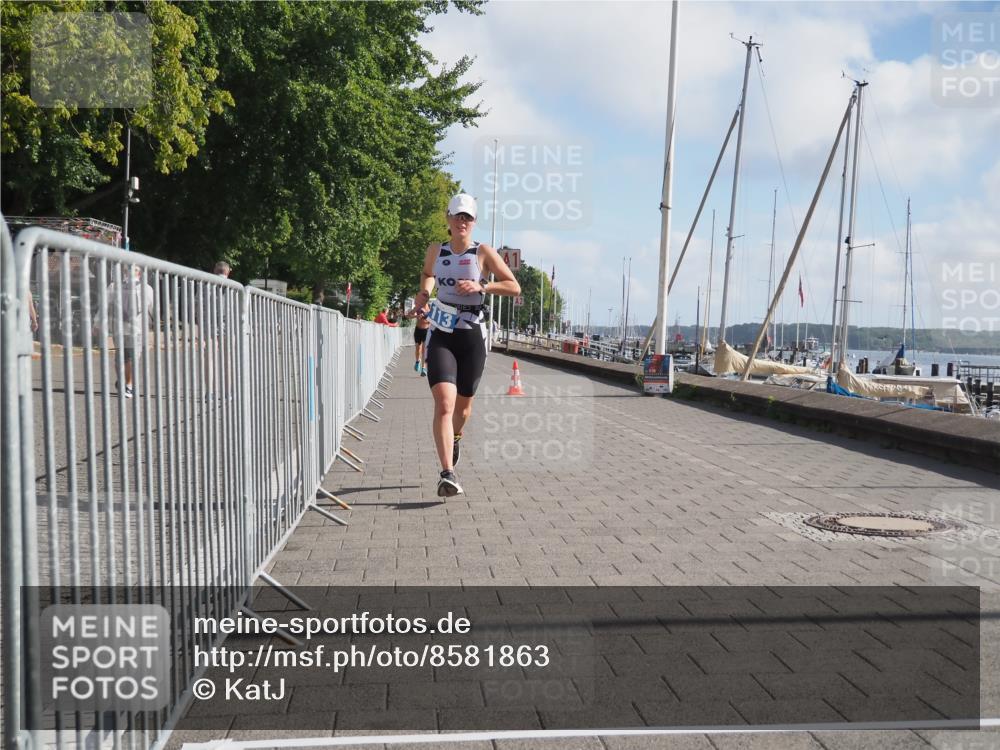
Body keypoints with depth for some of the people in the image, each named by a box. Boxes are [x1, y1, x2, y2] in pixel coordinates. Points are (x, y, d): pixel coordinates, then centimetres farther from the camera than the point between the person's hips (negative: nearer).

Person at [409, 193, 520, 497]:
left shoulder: (483, 252, -1)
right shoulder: (435, 250, 7)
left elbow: (514, 287, -4)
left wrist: (481, 286, -17)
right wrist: (423, 293, 8)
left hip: (472, 337, 0)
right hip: (441, 336, 0)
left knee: (463, 406, 15)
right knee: (444, 404, -18)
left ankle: (456, 437, 51)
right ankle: (448, 474, -21)